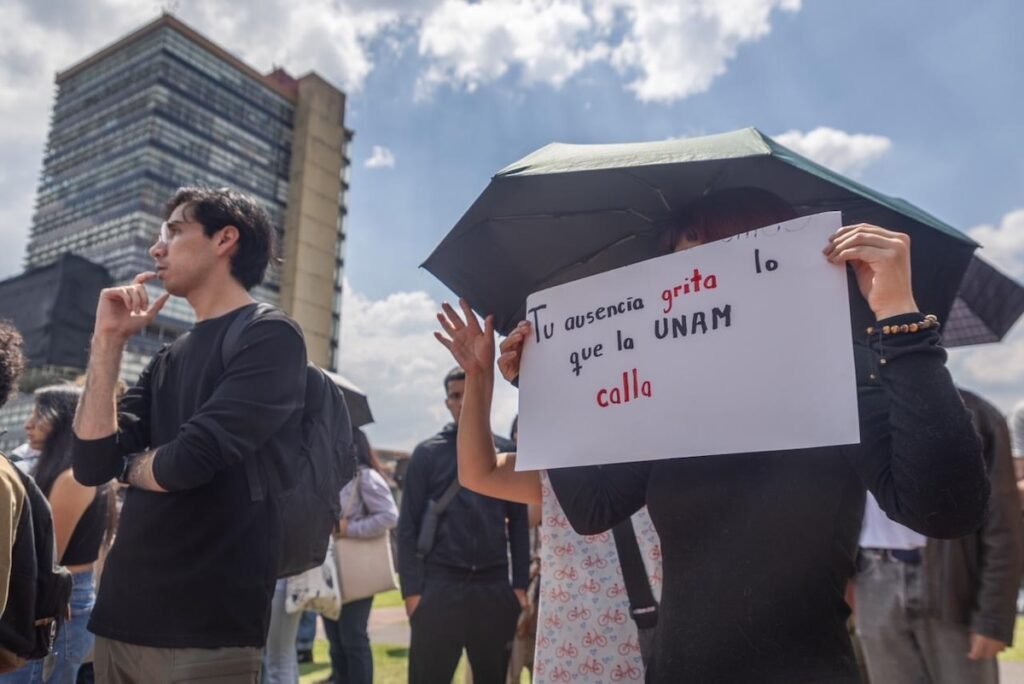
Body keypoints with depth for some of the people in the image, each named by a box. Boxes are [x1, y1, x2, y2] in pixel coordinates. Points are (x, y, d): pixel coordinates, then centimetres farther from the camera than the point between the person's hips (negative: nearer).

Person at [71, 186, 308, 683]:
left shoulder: (269, 336, -11)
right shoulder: (168, 359, 12)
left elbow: (188, 461, -21)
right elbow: (91, 463, 5)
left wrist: (131, 465, 1)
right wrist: (108, 342, 2)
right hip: (123, 613, 7)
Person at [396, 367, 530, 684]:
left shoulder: (506, 452, 8)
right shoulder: (427, 453, 4)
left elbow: (519, 522, 9)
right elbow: (408, 525, 1)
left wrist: (520, 584, 2)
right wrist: (411, 589, -6)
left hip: (494, 586, 2)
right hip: (439, 584, -2)